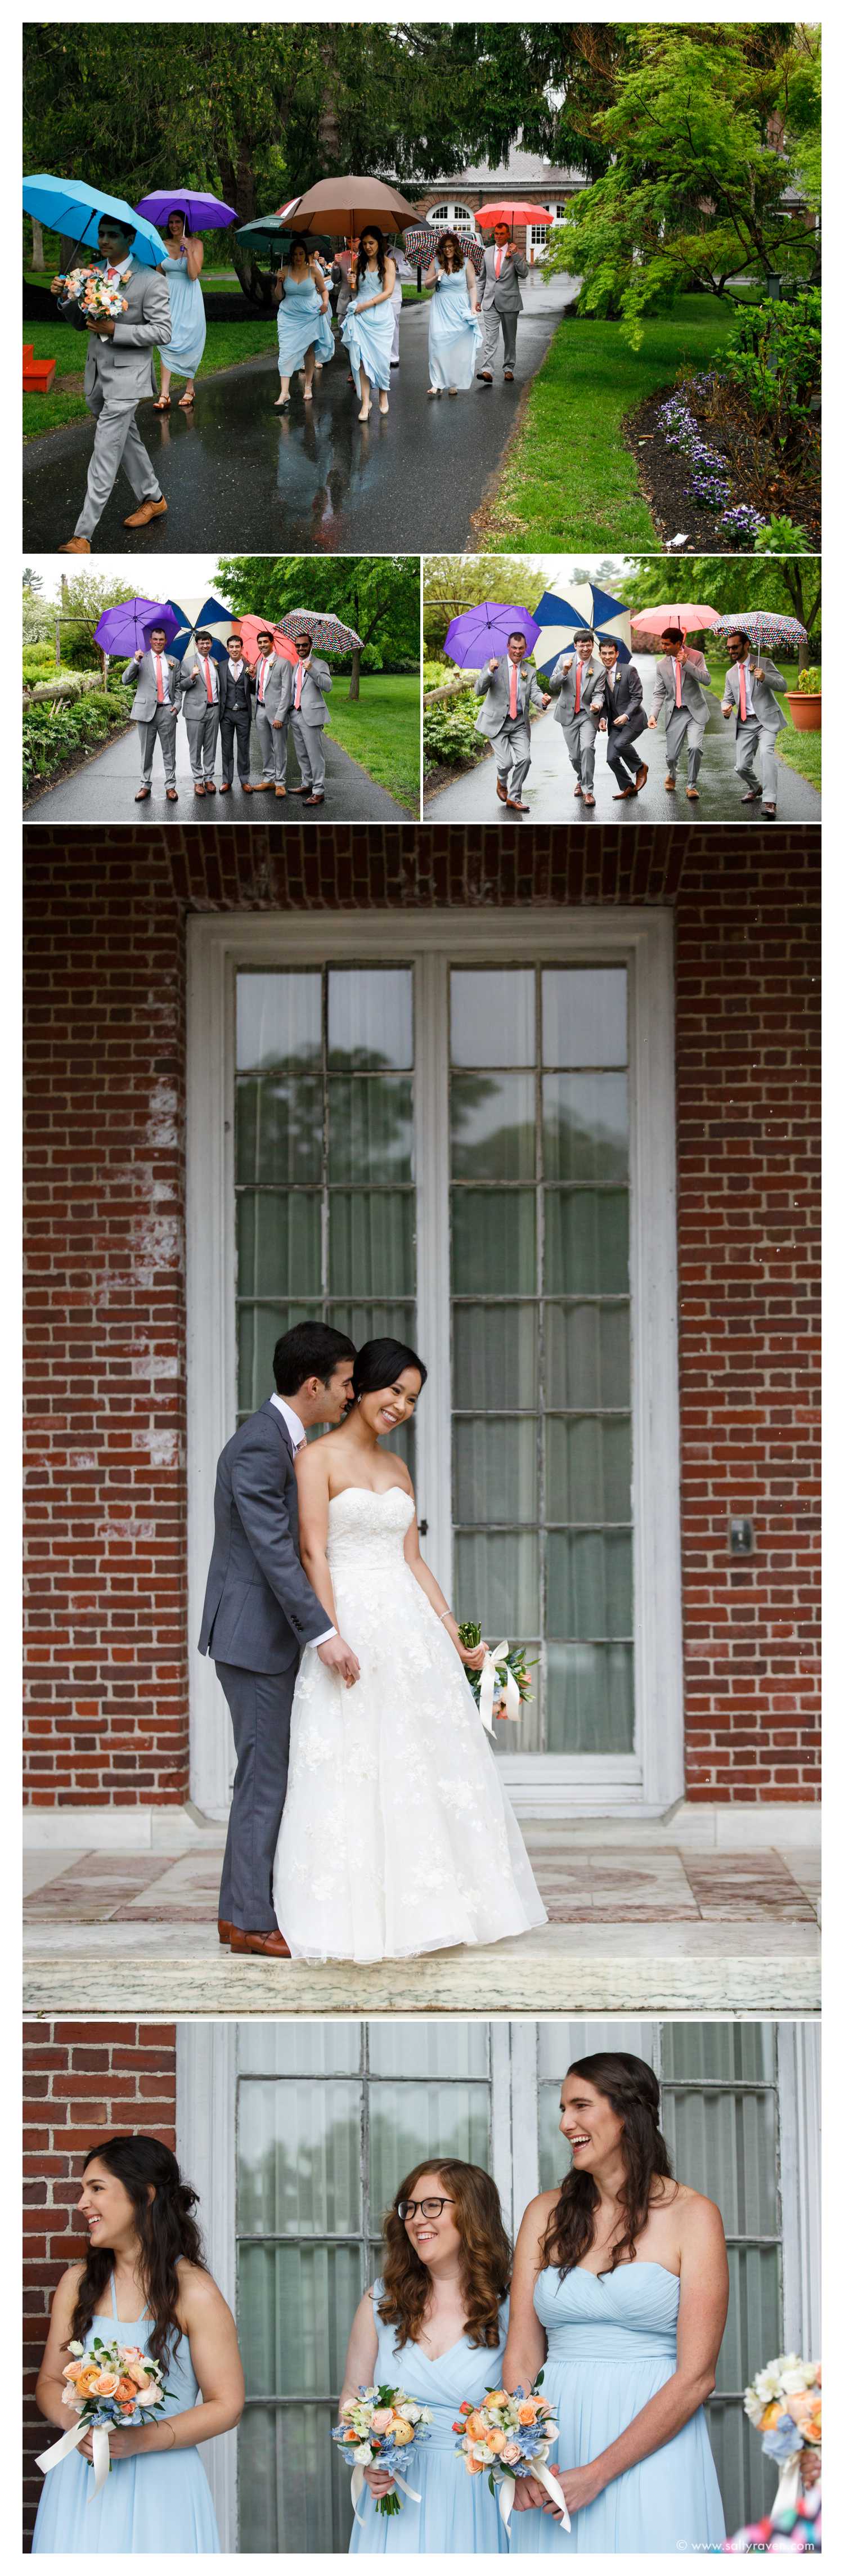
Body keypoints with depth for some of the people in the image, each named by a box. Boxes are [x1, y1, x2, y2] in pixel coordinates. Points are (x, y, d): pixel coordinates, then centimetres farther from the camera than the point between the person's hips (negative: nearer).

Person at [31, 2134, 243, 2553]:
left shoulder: (195, 2293, -7)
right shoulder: (78, 2282, 6)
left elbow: (227, 2406, -7)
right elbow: (50, 2381, 11)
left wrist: (140, 2441, -18)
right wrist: (75, 2424, -11)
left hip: (161, 2490, -3)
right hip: (78, 2484, 3)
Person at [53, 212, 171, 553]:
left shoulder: (150, 280, -12)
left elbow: (162, 332, -13)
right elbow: (81, 321, 14)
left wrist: (115, 330, -21)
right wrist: (64, 298, -7)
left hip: (127, 375, -7)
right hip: (97, 372, 7)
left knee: (105, 454, -10)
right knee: (126, 440, 22)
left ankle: (83, 536, -13)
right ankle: (153, 498, 42)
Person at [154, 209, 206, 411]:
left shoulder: (195, 243, -4)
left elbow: (194, 274, -14)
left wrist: (188, 250, -21)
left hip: (189, 298, -3)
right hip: (169, 296, 3)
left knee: (188, 343, 1)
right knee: (166, 342, -7)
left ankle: (189, 390, 15)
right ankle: (164, 394, -13)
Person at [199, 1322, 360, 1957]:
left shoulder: (285, 1441, 13)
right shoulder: (258, 1447, -19)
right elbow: (273, 1551, -25)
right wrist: (324, 1635, -28)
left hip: (275, 1635, 10)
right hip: (256, 1637, -10)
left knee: (269, 1775, 13)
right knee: (267, 1775, -6)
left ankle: (243, 1910, 18)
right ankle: (252, 1921, 0)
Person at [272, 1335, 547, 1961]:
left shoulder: (397, 1468, 16)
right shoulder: (318, 1458, -4)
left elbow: (412, 1560, 16)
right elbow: (314, 1553, -11)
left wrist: (453, 1633, 9)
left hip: (410, 1627, 7)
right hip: (353, 1622, -7)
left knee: (420, 1765, 7)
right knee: (353, 1775, -5)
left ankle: (417, 1910, 16)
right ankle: (359, 1921, 0)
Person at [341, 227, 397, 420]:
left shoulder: (388, 263, 1)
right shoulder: (360, 263, 12)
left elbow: (388, 292, -7)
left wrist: (364, 305, -12)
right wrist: (351, 283, -1)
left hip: (380, 315, -2)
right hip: (360, 315, 2)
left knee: (381, 356, -2)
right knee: (361, 357, -8)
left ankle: (383, 395, 20)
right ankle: (366, 402, -9)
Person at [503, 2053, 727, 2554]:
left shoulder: (692, 2216, -4)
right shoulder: (546, 2214, 9)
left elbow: (697, 2376, -10)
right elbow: (522, 2356, 4)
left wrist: (597, 2474, -15)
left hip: (652, 2452, -3)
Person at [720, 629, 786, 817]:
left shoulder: (764, 663, 0)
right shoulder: (731, 674, 15)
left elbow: (782, 684, -9)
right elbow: (728, 698, 20)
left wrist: (765, 678, -29)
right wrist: (726, 708, -6)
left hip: (766, 720, -5)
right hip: (745, 724, 5)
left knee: (766, 752, -30)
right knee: (742, 767, -1)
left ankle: (769, 802, -34)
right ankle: (755, 789, 34)